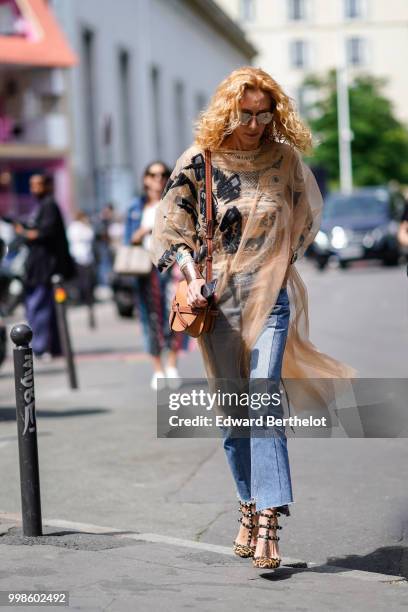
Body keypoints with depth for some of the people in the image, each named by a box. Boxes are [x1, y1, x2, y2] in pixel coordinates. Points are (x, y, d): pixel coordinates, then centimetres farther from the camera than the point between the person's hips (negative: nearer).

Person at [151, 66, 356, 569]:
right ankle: (250, 507, 19)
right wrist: (191, 277, -13)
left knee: (264, 400, -15)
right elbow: (172, 225, 0)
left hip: (269, 295, -1)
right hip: (217, 299, 1)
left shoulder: (285, 158, 3)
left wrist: (282, 261, 10)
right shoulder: (198, 162, 0)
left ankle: (267, 523, -19)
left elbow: (308, 213, 17)